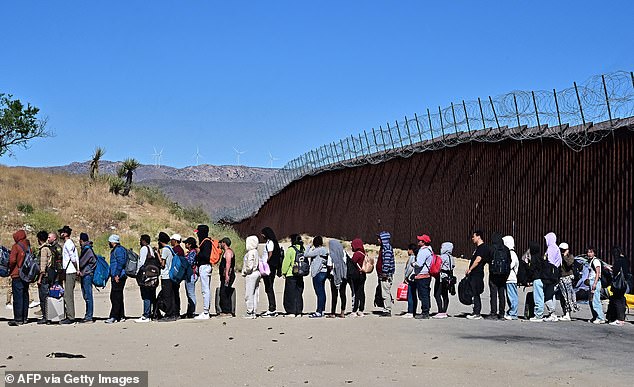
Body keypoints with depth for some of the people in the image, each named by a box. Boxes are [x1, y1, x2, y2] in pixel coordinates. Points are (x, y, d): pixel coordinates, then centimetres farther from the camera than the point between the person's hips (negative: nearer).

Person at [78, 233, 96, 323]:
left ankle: (89, 317, -8)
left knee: (88, 296, -8)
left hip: (87, 275, -10)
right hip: (85, 275, 10)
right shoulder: (86, 248, 16)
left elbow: (81, 262, -16)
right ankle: (88, 316, 16)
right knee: (86, 296, 12)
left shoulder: (87, 249, -12)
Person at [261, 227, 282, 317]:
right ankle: (273, 309, 15)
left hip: (269, 269, -10)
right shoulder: (268, 242, 18)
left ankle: (272, 310, -8)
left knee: (269, 289, -8)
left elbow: (270, 256, -17)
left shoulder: (270, 242, -11)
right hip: (270, 269, 10)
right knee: (269, 289, 12)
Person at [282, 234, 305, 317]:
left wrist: (284, 272, 0)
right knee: (298, 293, 12)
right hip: (300, 276, 6)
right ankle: (299, 312, 12)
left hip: (291, 275, -6)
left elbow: (286, 262, -10)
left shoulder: (291, 249, -12)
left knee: (290, 294, 1)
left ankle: (291, 312, 0)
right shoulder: (302, 249, 6)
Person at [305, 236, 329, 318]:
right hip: (324, 272, 9)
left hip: (318, 273, -9)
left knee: (319, 292, -8)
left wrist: (310, 247, 1)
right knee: (322, 292, 12)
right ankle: (322, 310, 16)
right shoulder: (325, 250, 12)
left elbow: (306, 255, -14)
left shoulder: (318, 250, -14)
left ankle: (319, 312, -8)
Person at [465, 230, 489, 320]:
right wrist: (468, 269, 16)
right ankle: (476, 312, 13)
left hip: (477, 273, -10)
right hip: (474, 274, 10)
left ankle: (477, 314, -7)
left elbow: (478, 260, -20)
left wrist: (470, 270, -15)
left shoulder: (483, 247, -12)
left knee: (476, 293, -9)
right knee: (475, 294, 10)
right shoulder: (478, 247, 20)